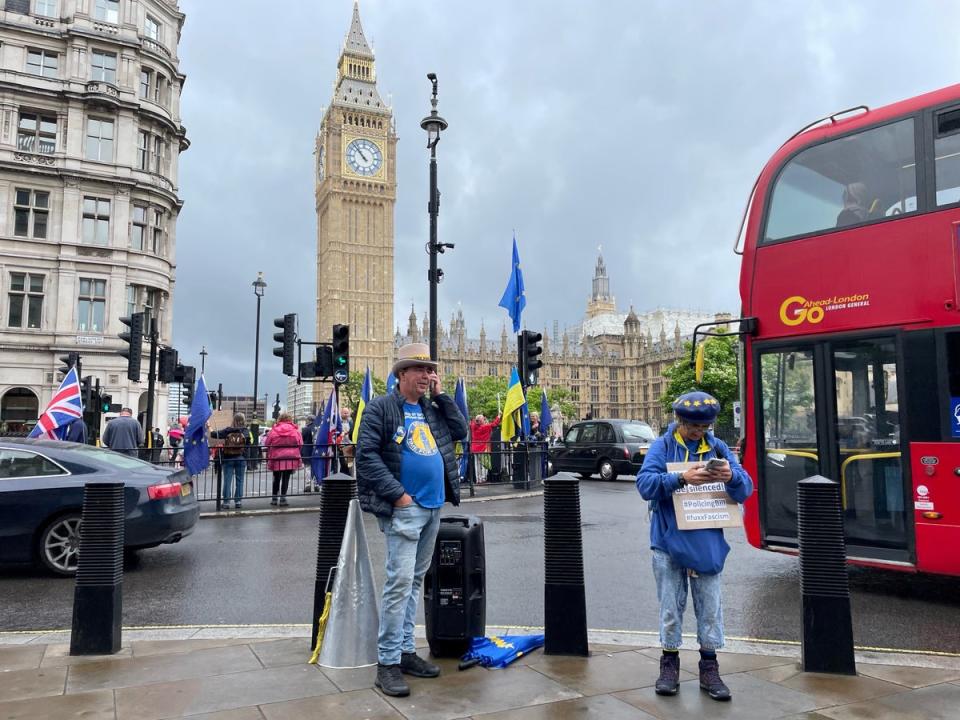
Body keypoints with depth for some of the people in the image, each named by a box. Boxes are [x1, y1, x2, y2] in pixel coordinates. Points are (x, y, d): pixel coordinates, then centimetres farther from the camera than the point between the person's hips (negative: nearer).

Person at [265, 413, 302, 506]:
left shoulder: (273, 430, -1)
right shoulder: (295, 430, -1)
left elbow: (267, 444, 4)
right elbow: (300, 444, 1)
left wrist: (268, 456, 18)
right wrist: (295, 454, 17)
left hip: (276, 458, 1)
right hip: (291, 458, -1)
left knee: (276, 478, 15)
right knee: (286, 478, 3)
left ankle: (274, 498, 22)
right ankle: (282, 498, 1)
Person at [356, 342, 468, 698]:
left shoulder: (432, 408, 15)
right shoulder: (381, 407, -6)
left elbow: (461, 432, 11)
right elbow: (367, 455, -12)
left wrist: (441, 395, 5)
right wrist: (397, 494, -17)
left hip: (434, 507, 7)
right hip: (404, 508, -7)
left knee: (415, 581, 13)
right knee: (399, 581, -9)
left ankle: (406, 650, 23)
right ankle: (387, 663, 0)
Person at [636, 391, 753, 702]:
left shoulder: (718, 447, 3)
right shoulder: (662, 446, -3)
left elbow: (745, 489, -2)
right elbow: (645, 483, -16)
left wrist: (732, 477, -26)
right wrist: (681, 478, -31)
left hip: (707, 542, 2)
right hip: (669, 540, -2)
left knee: (710, 606, 8)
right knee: (671, 605, 8)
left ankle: (709, 667, 22)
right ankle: (669, 663, 23)